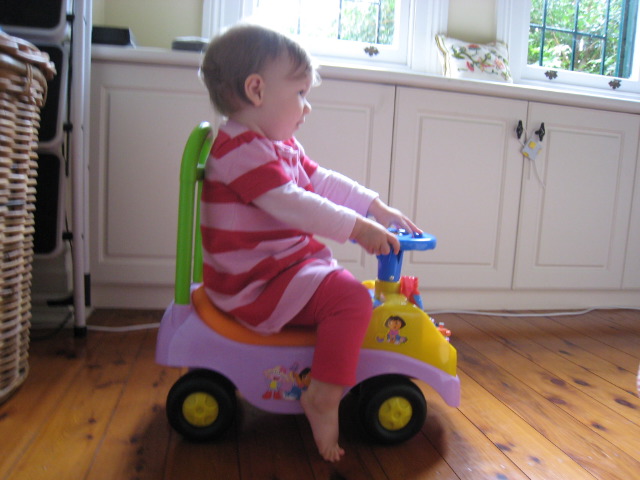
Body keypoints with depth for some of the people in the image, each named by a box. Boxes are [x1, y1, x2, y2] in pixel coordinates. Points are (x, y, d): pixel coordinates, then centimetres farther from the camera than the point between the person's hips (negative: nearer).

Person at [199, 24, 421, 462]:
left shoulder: (283, 145, 15)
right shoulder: (241, 148, -18)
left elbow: (324, 182, 16)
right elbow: (290, 206, -27)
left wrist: (378, 208, 10)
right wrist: (358, 228, -26)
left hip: (287, 265, 11)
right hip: (257, 283, -11)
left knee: (342, 281, 22)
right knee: (351, 298, -21)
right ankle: (323, 396, -10)